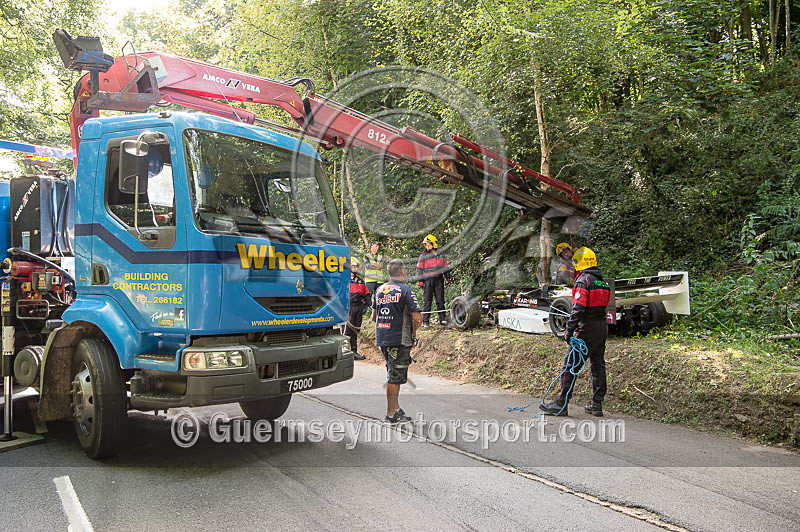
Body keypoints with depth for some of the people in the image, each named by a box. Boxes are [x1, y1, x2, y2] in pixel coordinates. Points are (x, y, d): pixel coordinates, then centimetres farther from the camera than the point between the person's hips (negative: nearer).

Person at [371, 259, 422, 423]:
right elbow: (417, 318, -16)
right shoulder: (405, 290, -12)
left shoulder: (379, 289, 9)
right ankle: (391, 414, 7)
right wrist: (413, 332, 1)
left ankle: (396, 408, 25)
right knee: (395, 376, 1)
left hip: (381, 338, 7)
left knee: (393, 373, 19)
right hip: (399, 339, -7)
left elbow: (374, 317, 16)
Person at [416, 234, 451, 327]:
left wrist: (448, 277, 11)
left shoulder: (441, 255, 10)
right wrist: (420, 280, -5)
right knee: (427, 301, -2)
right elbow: (419, 269, 2)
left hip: (439, 280, 3)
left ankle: (442, 319, 14)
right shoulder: (423, 256, 2)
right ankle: (425, 321, 3)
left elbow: (445, 267, 18)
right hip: (427, 280, -2)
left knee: (440, 300, 7)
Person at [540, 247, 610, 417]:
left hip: (587, 328, -9)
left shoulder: (583, 281, -13)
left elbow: (578, 309, -19)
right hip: (602, 327, 9)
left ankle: (561, 404, -3)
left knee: (570, 365, -4)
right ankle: (597, 405, 17)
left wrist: (569, 331, -17)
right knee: (598, 366, 13)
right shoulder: (602, 281, 14)